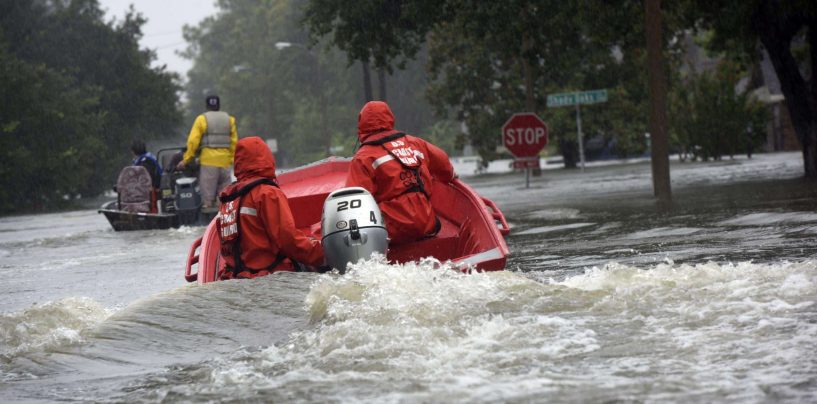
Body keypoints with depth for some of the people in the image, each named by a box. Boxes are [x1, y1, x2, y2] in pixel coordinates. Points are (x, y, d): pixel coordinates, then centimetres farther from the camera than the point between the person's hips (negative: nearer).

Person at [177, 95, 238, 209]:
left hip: (208, 161, -3)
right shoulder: (229, 120, 10)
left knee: (207, 197, -3)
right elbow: (234, 142, 7)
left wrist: (186, 160, -2)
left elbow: (193, 141, -6)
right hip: (225, 162, 3)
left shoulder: (202, 119, 0)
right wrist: (231, 159, 14)